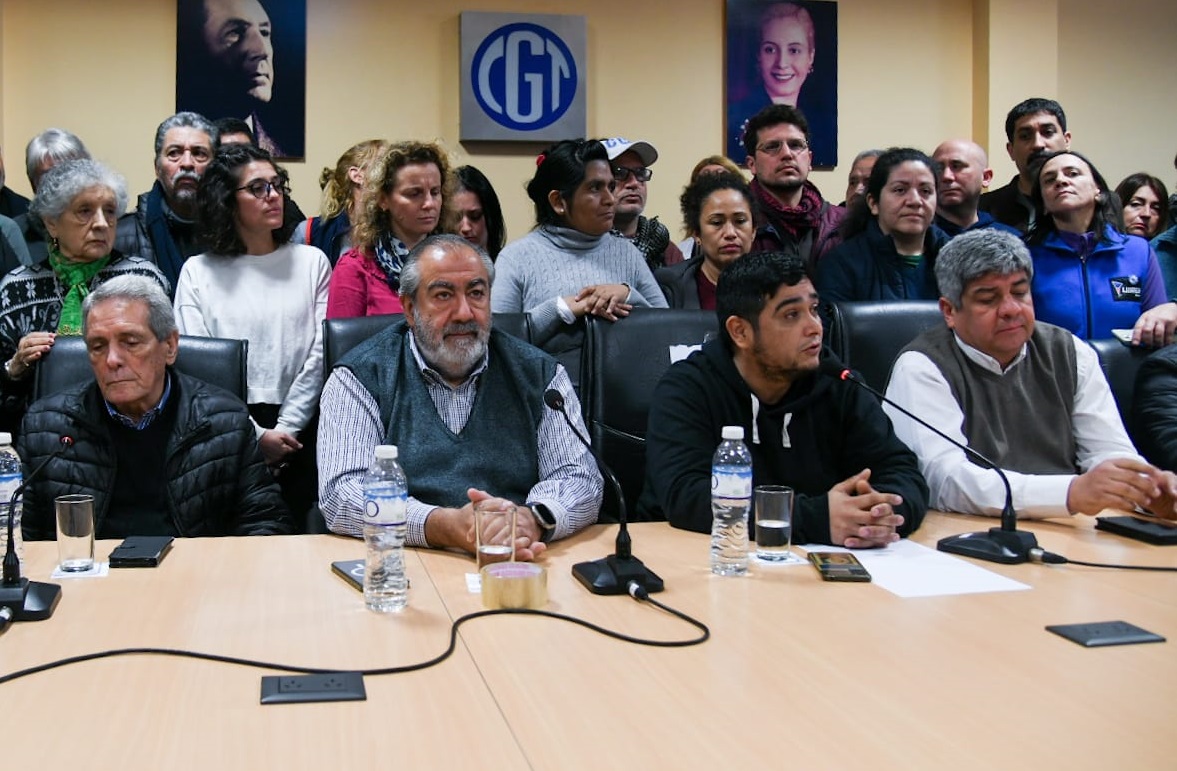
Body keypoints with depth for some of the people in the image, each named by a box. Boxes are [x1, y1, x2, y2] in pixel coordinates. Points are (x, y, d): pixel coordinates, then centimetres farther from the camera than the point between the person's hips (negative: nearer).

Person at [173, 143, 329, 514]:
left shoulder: (311, 261, 11)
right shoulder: (198, 272, 8)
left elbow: (320, 352, 5)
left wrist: (285, 429, -5)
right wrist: (256, 436, -8)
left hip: (298, 430, 1)